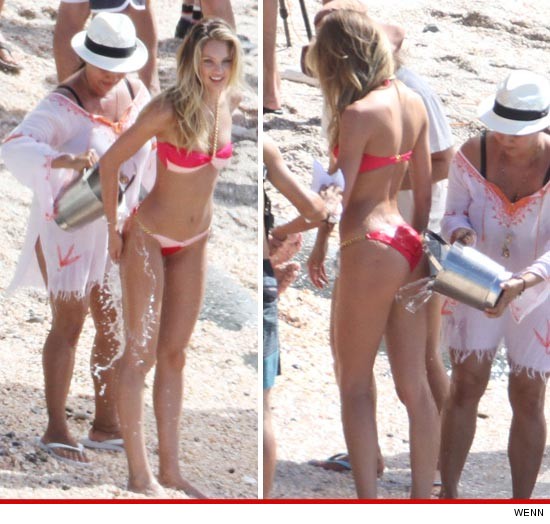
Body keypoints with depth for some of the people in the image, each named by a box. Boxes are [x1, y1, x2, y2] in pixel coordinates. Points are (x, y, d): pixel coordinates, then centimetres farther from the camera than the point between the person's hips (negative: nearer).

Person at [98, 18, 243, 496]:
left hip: (194, 242, 7)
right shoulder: (167, 110, -24)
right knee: (140, 354, -4)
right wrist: (112, 227, -8)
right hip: (149, 238, -7)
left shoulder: (226, 103, -5)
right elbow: (111, 163, -15)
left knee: (174, 354, 12)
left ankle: (170, 469, 18)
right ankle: (140, 475, -1)